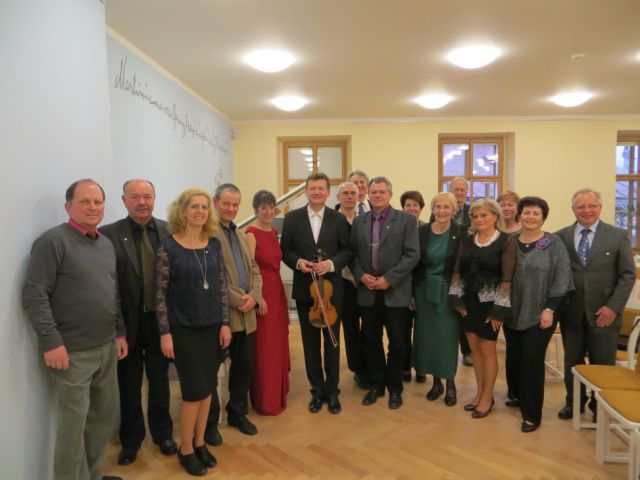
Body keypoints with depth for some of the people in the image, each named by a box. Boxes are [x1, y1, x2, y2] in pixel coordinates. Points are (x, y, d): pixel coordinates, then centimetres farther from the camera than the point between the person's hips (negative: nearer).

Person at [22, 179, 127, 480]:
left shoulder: (106, 244, 11)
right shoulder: (53, 241, -11)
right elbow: (33, 295, -16)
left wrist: (120, 332, 13)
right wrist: (51, 341, -19)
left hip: (107, 348, 7)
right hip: (72, 352, -7)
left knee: (106, 417, 17)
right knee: (73, 424, 5)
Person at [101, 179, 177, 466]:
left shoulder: (169, 231, -1)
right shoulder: (109, 234, -9)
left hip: (160, 319, 2)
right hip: (127, 321, -1)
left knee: (160, 380, 18)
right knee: (129, 385, 16)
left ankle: (163, 433, 39)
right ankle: (131, 438, 37)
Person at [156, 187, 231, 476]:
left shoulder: (214, 244, 2)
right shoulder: (168, 246, -10)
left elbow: (221, 286, 6)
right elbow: (160, 292, -9)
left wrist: (225, 323, 3)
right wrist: (165, 333, -11)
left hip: (211, 327, 4)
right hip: (183, 329, -4)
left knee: (207, 388, 12)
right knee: (194, 390, -1)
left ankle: (199, 442, 31)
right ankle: (186, 450, 21)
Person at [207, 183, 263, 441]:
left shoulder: (242, 236, 16)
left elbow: (255, 270, 12)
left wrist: (253, 297, -6)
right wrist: (237, 300, -17)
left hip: (246, 314, 8)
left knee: (245, 367, 17)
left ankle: (237, 413, 35)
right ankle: (210, 423, 25)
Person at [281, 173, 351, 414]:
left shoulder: (339, 219, 1)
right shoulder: (292, 217, 1)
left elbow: (347, 251, 0)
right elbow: (285, 250, 2)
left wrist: (332, 264, -18)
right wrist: (297, 262, -17)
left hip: (332, 289, 0)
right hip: (304, 289, 1)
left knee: (332, 342, 11)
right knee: (310, 344, 12)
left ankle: (332, 391, 26)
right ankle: (317, 391, 27)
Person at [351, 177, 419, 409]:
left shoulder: (406, 219, -3)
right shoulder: (359, 221, 9)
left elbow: (412, 255, -10)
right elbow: (353, 253, 8)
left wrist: (388, 279, -16)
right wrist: (361, 275, -10)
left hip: (395, 292, -3)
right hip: (367, 292, 3)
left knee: (397, 343, 8)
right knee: (371, 341, 12)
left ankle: (395, 387, 27)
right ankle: (376, 384, 29)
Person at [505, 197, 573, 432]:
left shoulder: (553, 243, -6)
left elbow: (561, 278, -9)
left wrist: (550, 309, -13)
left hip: (539, 314, -4)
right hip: (512, 313, 4)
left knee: (532, 360, 0)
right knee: (513, 357, 13)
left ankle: (532, 414, 14)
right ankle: (518, 395, 38)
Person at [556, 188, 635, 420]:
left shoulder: (618, 236, 0)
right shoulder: (561, 236, 1)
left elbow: (628, 274, -2)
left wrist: (614, 307, -9)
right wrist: (558, 305, -5)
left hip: (603, 313, -1)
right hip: (571, 313, 1)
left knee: (602, 365, 10)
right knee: (572, 362, 13)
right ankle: (574, 402, 33)